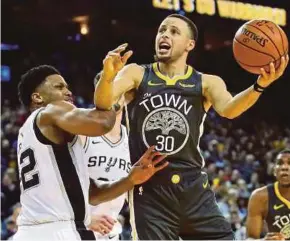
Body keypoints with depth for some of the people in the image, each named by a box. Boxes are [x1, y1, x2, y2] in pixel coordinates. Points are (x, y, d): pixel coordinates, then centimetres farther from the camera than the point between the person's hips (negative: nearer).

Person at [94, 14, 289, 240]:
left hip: (194, 189, 1)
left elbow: (228, 109, -17)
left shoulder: (206, 83, 4)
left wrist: (260, 85, -38)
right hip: (149, 191, -1)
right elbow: (103, 103, -13)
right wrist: (108, 75, -37)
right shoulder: (137, 74, 4)